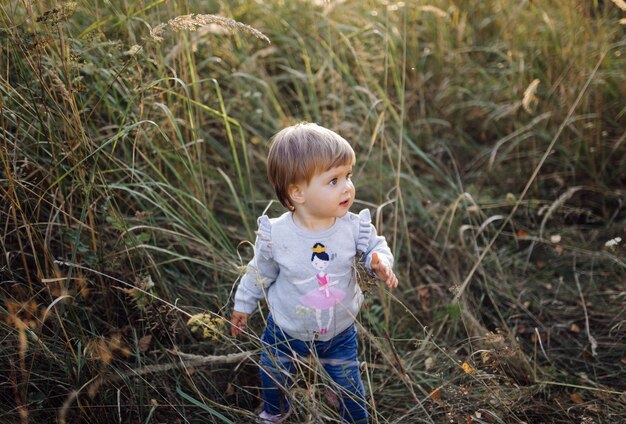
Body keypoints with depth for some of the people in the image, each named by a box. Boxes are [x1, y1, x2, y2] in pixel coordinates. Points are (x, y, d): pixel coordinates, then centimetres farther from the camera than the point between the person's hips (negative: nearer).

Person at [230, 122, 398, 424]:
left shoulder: (354, 227, -24)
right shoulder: (275, 235, -26)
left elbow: (375, 247, -5)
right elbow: (260, 273, -8)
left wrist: (381, 263, -28)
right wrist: (243, 305, 6)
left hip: (339, 333, 0)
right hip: (286, 332, 0)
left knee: (350, 387, 18)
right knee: (273, 378, 25)